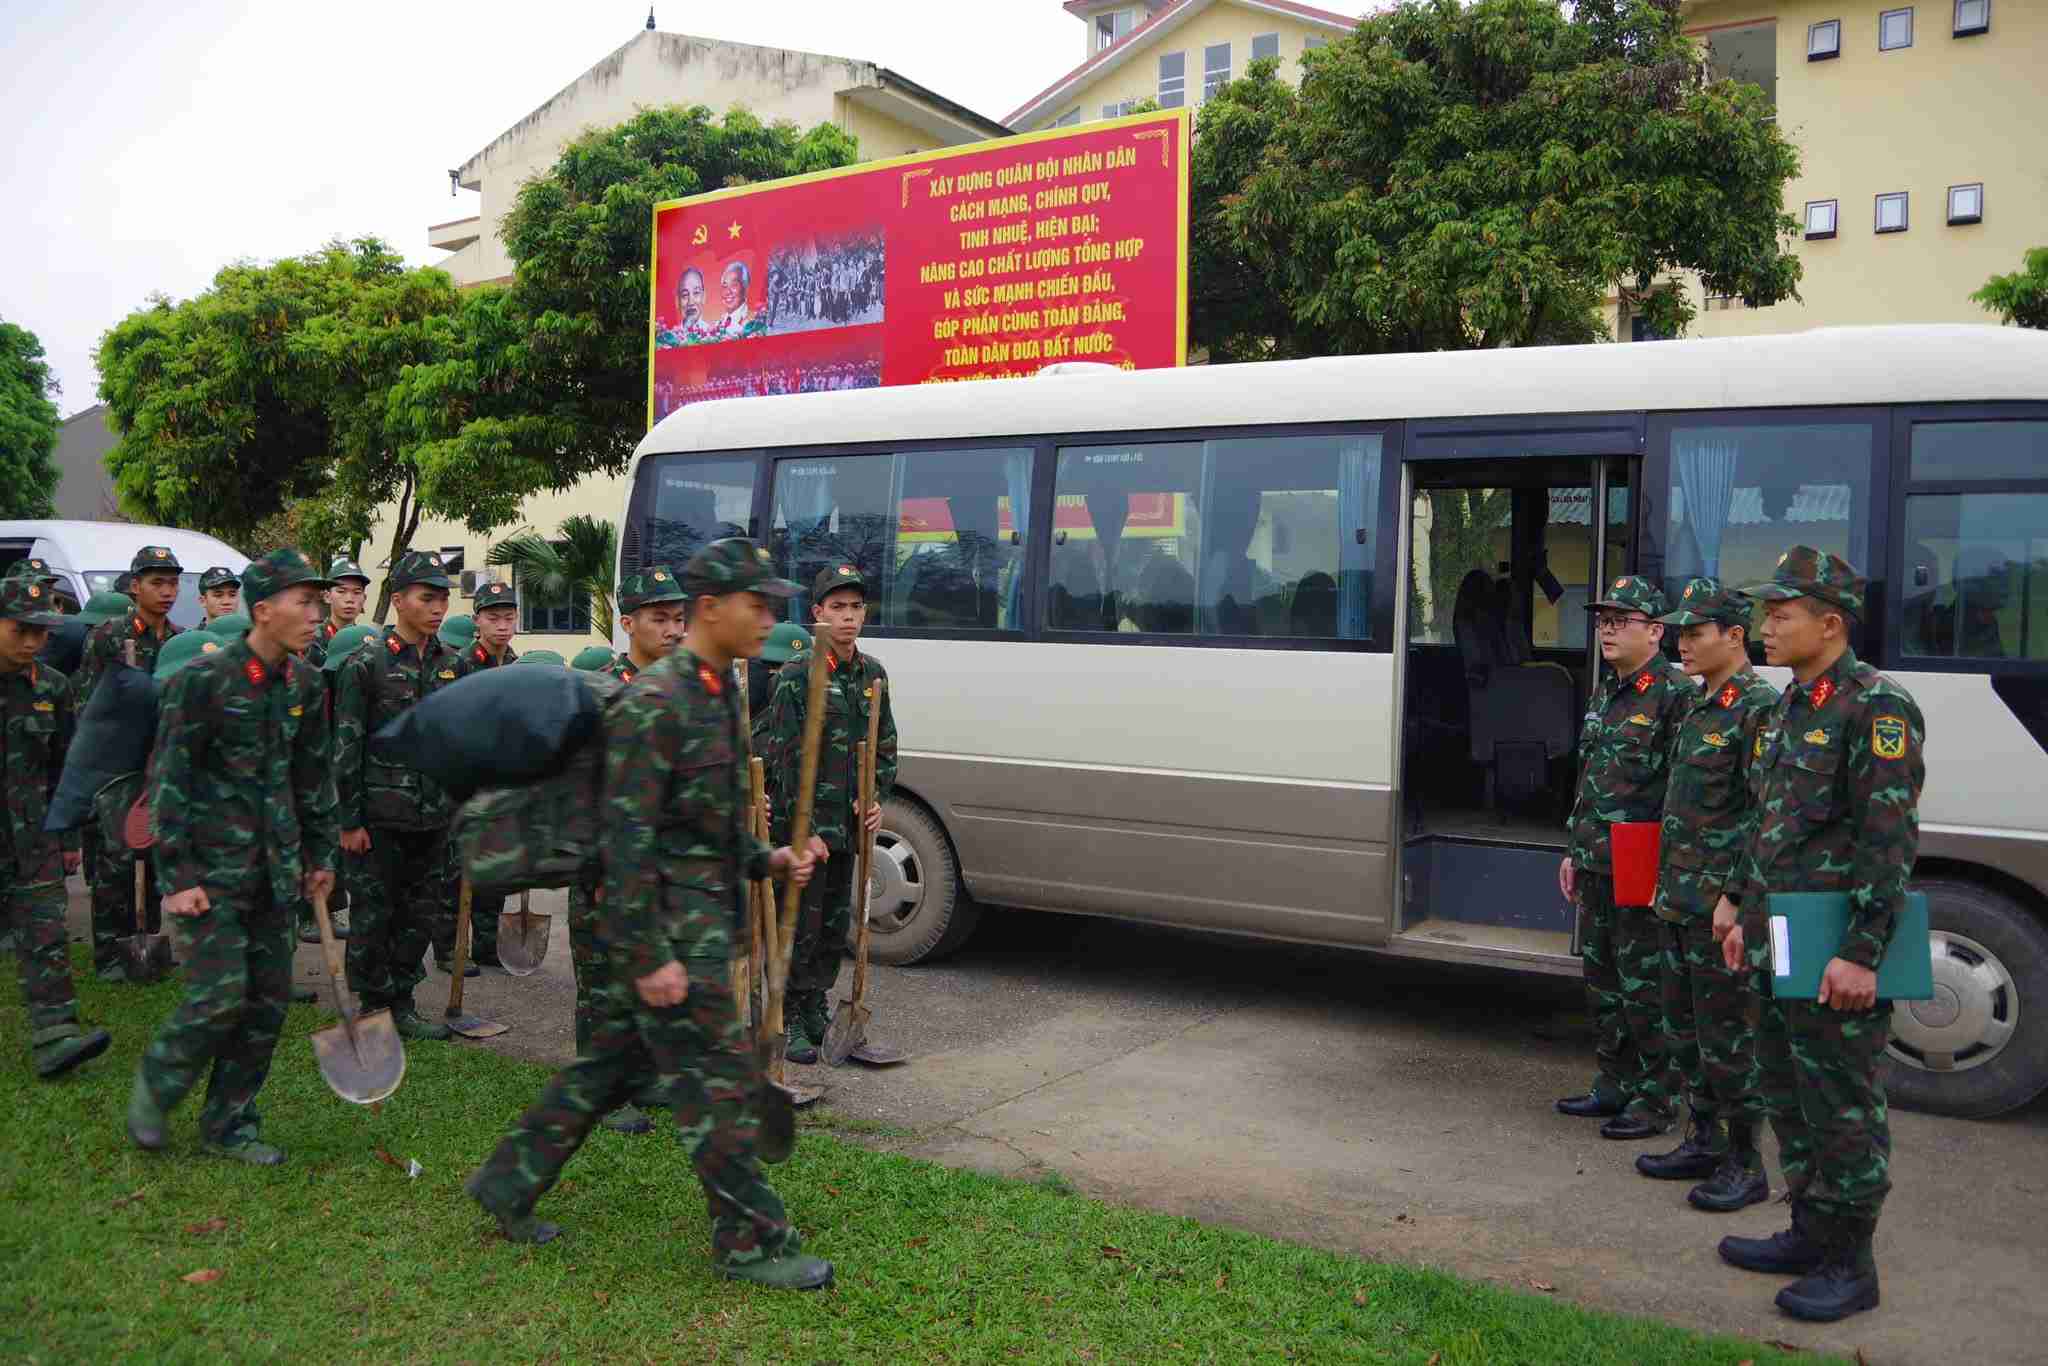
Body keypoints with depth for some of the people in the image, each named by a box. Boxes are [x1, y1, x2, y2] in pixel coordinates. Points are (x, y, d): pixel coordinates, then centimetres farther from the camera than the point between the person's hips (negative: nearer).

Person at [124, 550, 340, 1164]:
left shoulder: (303, 684, 6)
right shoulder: (203, 679, -13)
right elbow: (168, 779, -11)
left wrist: (322, 854, 16)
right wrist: (178, 875, -14)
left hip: (274, 869, 6)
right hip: (212, 867, -6)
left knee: (269, 1000, 7)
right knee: (220, 994, -9)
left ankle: (229, 1124, 21)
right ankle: (155, 1085, 20)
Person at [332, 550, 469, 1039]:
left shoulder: (453, 664, 7)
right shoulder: (366, 663, -8)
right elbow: (347, 746, -9)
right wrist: (350, 820, -10)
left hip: (433, 816, 5)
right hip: (380, 815, -5)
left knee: (421, 914, 11)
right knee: (373, 915, 5)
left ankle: (402, 1002, 24)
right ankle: (375, 1004, 19)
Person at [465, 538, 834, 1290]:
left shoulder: (717, 695, 13)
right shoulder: (654, 702, -18)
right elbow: (629, 838, -21)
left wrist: (769, 860, 8)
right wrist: (650, 957, -22)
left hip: (701, 923, 10)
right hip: (667, 931, -10)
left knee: (612, 1063, 18)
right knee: (722, 1081, -2)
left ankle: (508, 1183, 32)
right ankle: (752, 1242, 11)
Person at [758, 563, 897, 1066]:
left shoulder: (873, 673, 10)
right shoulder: (797, 676, -11)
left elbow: (885, 745, 18)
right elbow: (785, 757, -15)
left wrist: (877, 800, 3)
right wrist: (806, 831, -18)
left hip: (848, 824, 6)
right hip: (805, 823, -6)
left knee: (836, 922, 14)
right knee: (801, 924, -1)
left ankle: (815, 1008, 29)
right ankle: (789, 1021, 11)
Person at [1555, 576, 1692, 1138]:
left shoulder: (1676, 695, -12)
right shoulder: (1605, 694, 15)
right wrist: (1574, 852, 20)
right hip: (1597, 869, 9)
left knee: (1645, 988, 0)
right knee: (1603, 982, 16)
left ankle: (1656, 1099, 11)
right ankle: (1615, 1085, 28)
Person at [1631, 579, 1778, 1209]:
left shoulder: (1758, 708, -14)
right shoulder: (1700, 708, 15)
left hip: (1722, 907, -9)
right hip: (1680, 901, 9)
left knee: (1726, 1037, 0)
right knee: (1684, 1029, 17)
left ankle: (1746, 1166, 12)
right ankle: (1704, 1142, 29)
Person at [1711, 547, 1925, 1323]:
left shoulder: (1877, 709, -15)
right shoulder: (1789, 710, 13)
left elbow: (1889, 840, -20)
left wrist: (1862, 953, -23)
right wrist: (1743, 907, 19)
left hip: (1835, 954, -9)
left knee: (1841, 1107, 2)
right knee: (1787, 1096, 18)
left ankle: (1849, 1267, 15)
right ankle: (1810, 1235, 32)